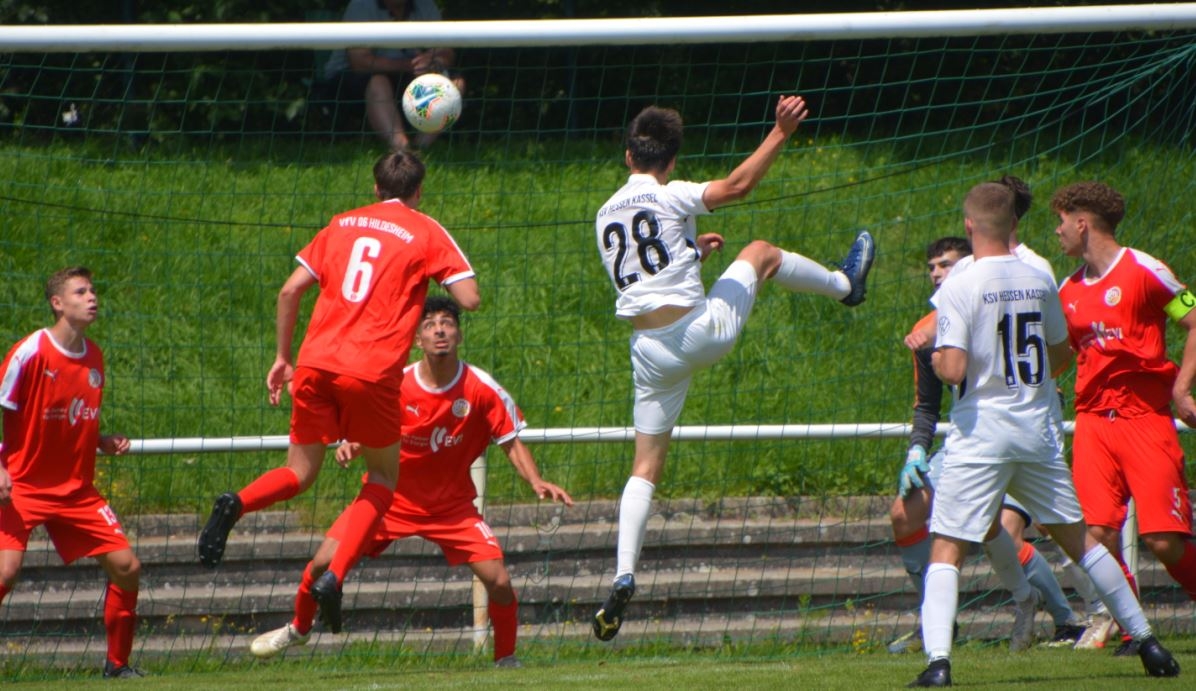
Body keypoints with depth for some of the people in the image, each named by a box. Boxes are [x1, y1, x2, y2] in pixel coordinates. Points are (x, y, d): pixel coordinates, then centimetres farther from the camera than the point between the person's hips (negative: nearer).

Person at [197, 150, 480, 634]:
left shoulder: (343, 224, 17)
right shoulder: (425, 232, 6)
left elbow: (290, 290, 12)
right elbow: (469, 299, -1)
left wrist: (283, 357, 20)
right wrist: (443, 273, 21)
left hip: (316, 362, 3)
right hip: (372, 371, -3)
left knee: (300, 472, 16)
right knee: (383, 476, 15)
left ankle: (236, 505, -17)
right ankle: (334, 576, -5)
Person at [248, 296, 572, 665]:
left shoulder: (483, 390, -15)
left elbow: (512, 443, -7)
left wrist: (537, 482, -24)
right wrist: (351, 445, -22)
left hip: (452, 504, 0)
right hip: (391, 497, 0)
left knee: (499, 581, -17)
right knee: (324, 562, -8)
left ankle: (506, 659, 10)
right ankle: (298, 629, 23)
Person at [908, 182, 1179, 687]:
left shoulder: (959, 289, -12)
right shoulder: (1040, 282, 4)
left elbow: (953, 371, -19)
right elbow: (1061, 356, 15)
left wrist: (935, 358, 3)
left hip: (980, 435, -5)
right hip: (1040, 431, 5)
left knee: (946, 549, -1)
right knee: (1078, 538, 17)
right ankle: (1146, 640, 21)